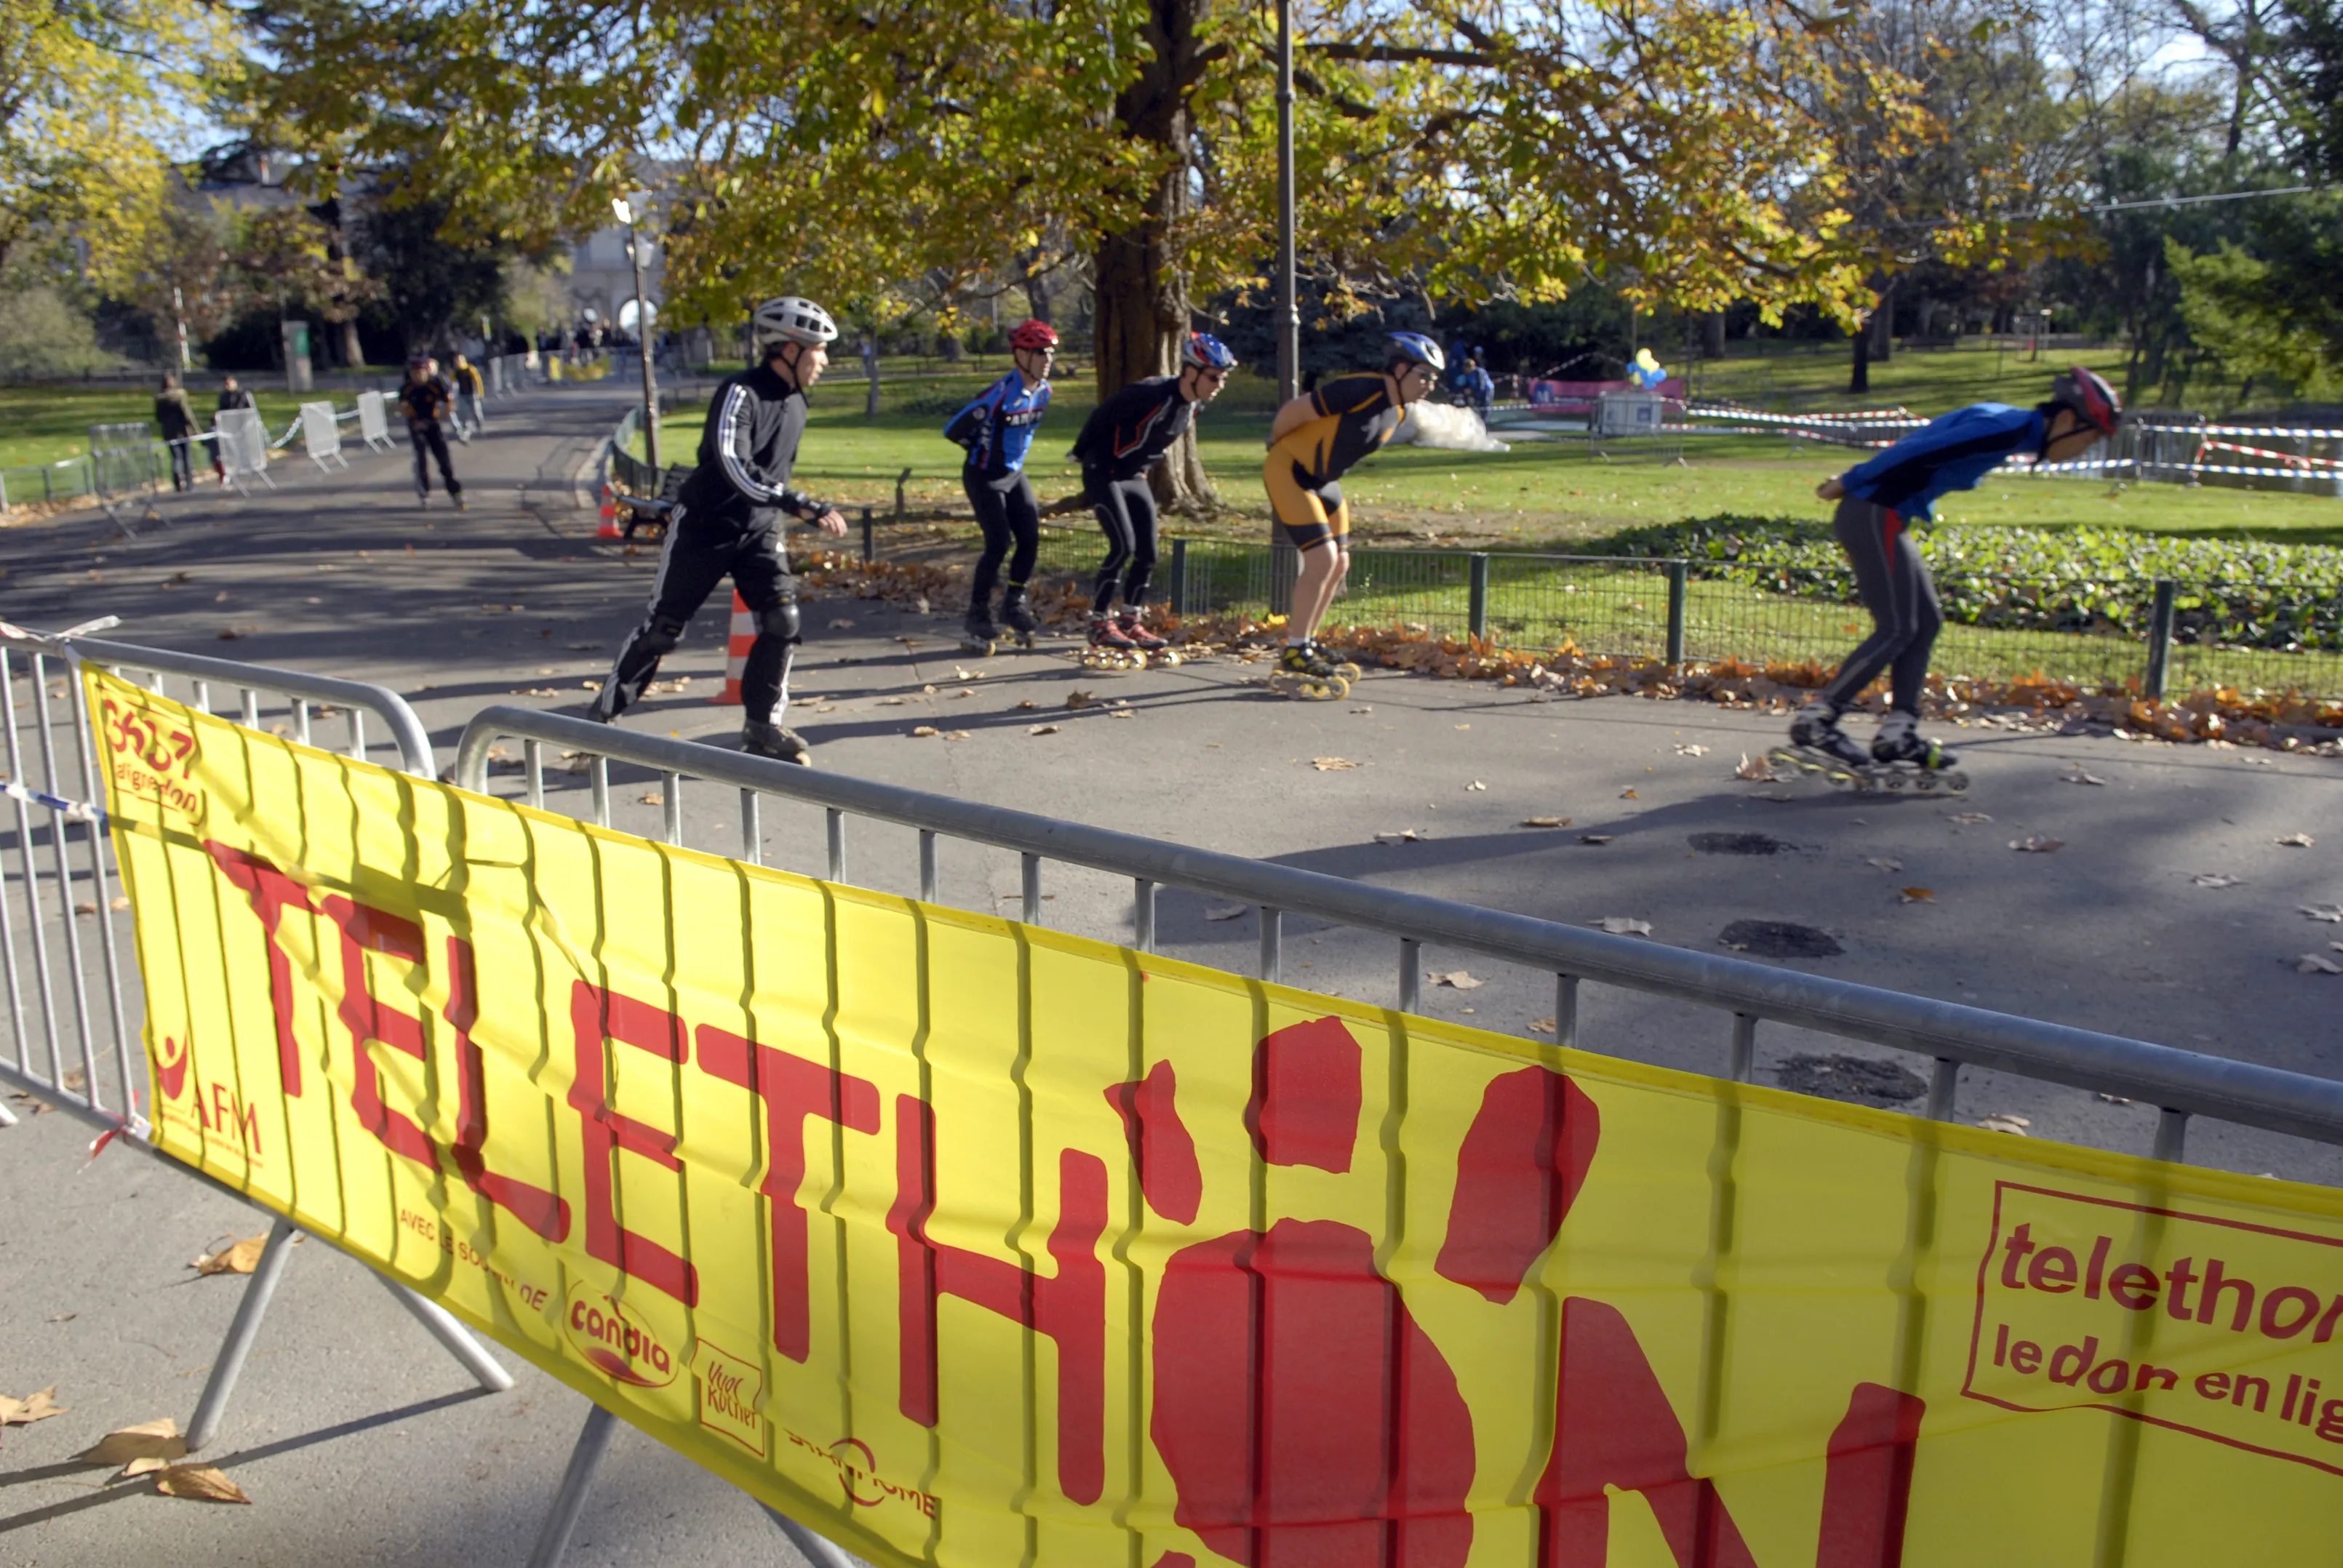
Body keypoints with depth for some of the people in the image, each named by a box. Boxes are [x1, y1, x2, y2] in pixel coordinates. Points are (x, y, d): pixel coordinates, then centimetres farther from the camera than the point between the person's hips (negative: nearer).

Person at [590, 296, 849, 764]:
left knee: (782, 620, -7)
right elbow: (734, 468, -33)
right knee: (664, 626, 1)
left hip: (758, 532, 6)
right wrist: (800, 505, -37)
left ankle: (762, 725, 6)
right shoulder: (739, 393, -21)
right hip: (704, 528, -6)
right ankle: (603, 712, 18)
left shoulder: (795, 403, 5)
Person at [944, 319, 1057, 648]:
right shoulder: (1001, 395, -25)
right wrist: (986, 449, -4)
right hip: (984, 476, -7)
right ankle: (978, 613, 2)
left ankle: (1013, 605, 17)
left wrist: (1011, 448, 10)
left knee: (1030, 540, -1)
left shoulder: (1043, 392, -1)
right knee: (999, 543, -13)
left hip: (1015, 474, 7)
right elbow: (953, 430, -20)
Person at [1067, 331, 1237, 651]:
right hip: (1103, 474, -8)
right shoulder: (1151, 394, -28)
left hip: (1135, 478, 8)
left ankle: (1130, 622, 16)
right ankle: (1099, 625, -6)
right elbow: (1102, 416, -15)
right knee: (1124, 547, -16)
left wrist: (1143, 465, 18)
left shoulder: (1195, 405, -3)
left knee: (1147, 554, 3)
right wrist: (1082, 452, -2)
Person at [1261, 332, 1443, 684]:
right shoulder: (1360, 391, -24)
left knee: (1339, 564, 9)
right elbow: (1291, 412, -19)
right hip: (1290, 473, -9)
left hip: (1325, 481, 9)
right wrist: (1278, 448, -1)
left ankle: (1305, 642, 23)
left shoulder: (1397, 412, 4)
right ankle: (1294, 651, -5)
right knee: (1322, 559, -15)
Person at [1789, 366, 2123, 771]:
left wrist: (1853, 483, 16)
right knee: (1896, 630, -7)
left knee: (1925, 622, 10)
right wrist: (1849, 484, -15)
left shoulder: (2010, 428, 15)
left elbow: (1924, 451, 18)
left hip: (1882, 519, 10)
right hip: (1874, 516, -10)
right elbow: (1918, 451, -20)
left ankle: (1898, 731, 8)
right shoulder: (2008, 429, -16)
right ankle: (1814, 720, -4)